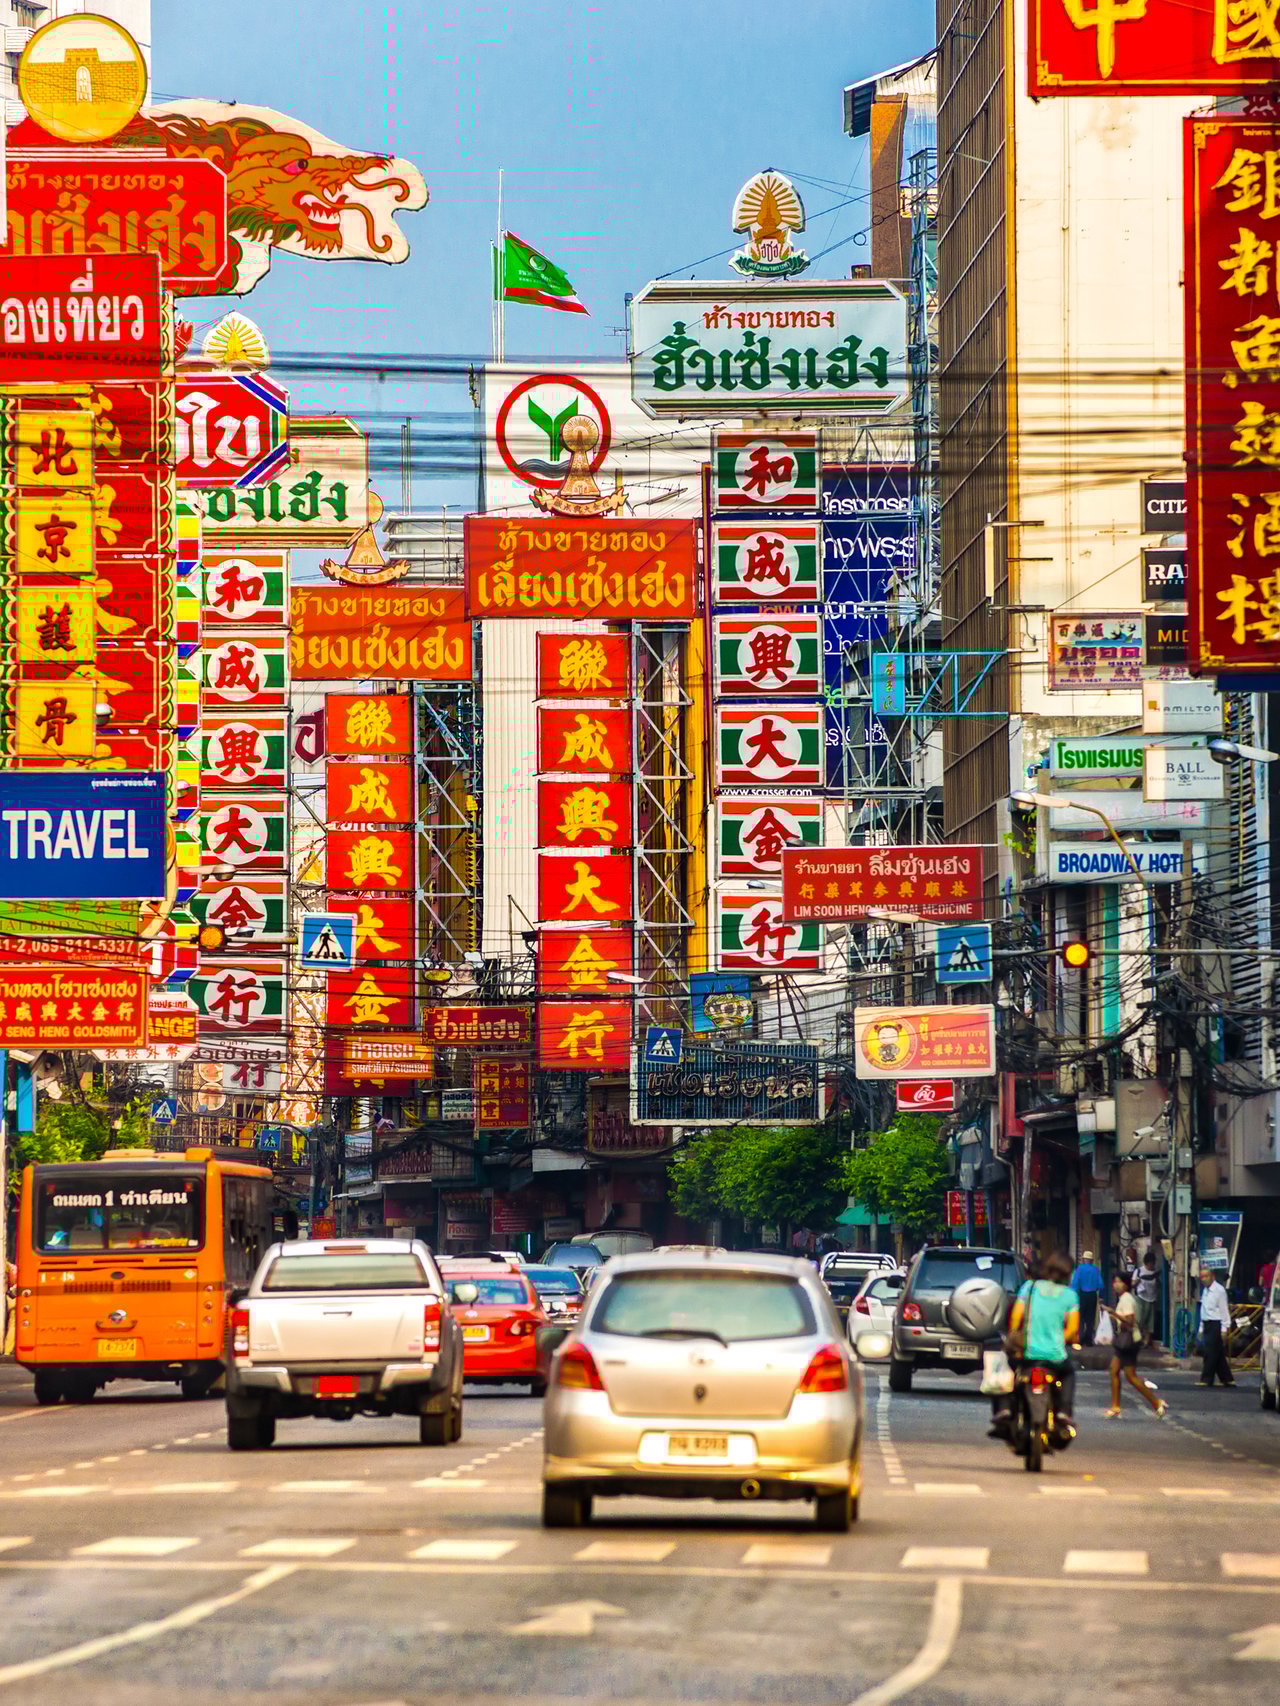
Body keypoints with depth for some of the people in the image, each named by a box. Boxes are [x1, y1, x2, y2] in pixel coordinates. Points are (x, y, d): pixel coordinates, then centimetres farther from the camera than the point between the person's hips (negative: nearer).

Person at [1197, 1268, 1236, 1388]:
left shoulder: (1219, 1290, -11)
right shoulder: (1205, 1291, 13)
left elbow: (1224, 1310, -13)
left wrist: (1224, 1329, -15)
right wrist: (1201, 1328, 18)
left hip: (1216, 1324, -8)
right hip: (1207, 1324, 8)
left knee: (1211, 1353, -7)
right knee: (1219, 1355, 10)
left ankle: (1206, 1379, -4)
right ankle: (1227, 1379, 15)